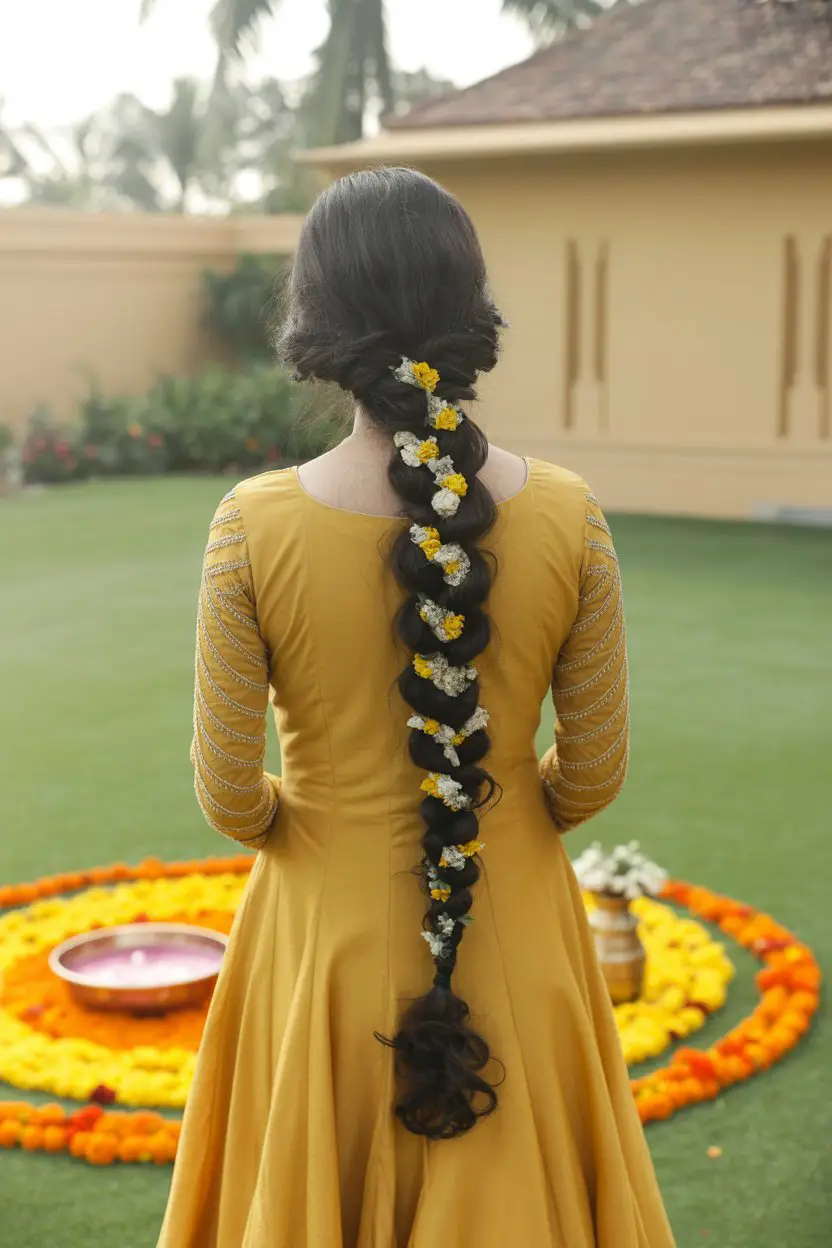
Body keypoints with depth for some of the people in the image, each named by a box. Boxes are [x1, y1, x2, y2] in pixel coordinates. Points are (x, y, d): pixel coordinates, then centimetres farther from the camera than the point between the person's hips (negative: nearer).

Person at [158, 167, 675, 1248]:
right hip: (515, 938, 1)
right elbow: (594, 776, -4)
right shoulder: (568, 517, -13)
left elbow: (229, 799, -11)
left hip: (328, 936, -1)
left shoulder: (254, 526, -17)